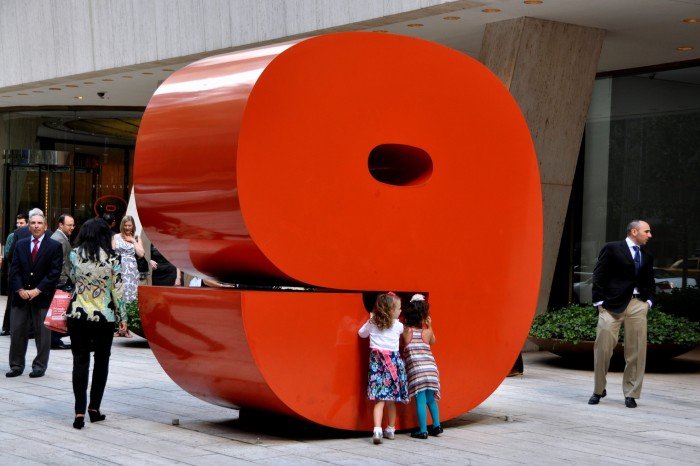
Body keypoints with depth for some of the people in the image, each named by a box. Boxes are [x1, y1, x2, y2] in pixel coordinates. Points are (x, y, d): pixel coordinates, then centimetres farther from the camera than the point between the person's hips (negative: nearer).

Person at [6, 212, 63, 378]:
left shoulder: (54, 246, -1)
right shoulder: (20, 245, 11)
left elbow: (54, 272, -7)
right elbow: (14, 269, 7)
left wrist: (37, 290, -13)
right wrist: (20, 289, -8)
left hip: (42, 296, -3)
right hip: (21, 296, 3)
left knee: (42, 333, 2)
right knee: (17, 332, 4)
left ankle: (39, 366, 11)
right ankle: (16, 366, 13)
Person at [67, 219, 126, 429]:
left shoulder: (74, 255, -4)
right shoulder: (112, 258, -7)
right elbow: (118, 290, -4)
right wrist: (122, 317, 4)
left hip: (78, 315, 1)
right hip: (104, 317, 0)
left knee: (80, 362, 4)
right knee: (101, 362, 14)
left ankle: (80, 412, -5)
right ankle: (94, 409, 18)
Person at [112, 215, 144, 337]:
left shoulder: (136, 238, 12)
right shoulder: (116, 237, 9)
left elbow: (141, 254, 1)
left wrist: (133, 241, 0)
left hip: (131, 271, 1)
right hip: (119, 270, -1)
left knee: (130, 298, -3)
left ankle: (126, 328, 0)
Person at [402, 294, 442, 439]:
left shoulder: (405, 331, -4)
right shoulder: (427, 331, 3)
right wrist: (430, 326, 23)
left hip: (415, 369, -3)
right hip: (430, 367, 3)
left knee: (420, 400, -1)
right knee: (431, 398, 17)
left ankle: (423, 431, -1)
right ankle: (436, 425, 22)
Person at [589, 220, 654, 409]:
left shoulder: (647, 257, 17)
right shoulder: (612, 249, 1)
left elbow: (650, 283, 23)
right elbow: (599, 276, -1)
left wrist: (649, 301, 7)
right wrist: (599, 301, -7)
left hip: (638, 305, 4)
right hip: (612, 304, -4)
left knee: (636, 351, 1)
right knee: (603, 348, -3)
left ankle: (631, 394, 10)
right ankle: (599, 390, 13)